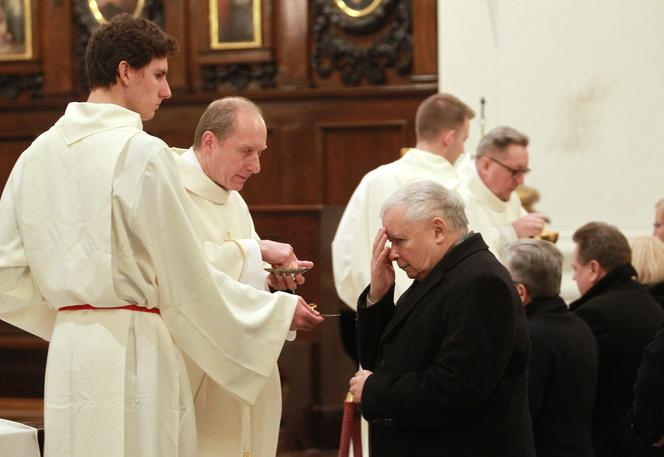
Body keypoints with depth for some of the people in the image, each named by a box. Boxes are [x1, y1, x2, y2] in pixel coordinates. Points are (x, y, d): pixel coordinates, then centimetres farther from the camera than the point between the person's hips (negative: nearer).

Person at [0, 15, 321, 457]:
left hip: (67, 351, 6)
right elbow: (187, 276, -10)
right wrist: (282, 309, 2)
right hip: (133, 351, -6)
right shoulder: (143, 153, -11)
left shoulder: (38, 153, 8)